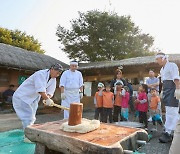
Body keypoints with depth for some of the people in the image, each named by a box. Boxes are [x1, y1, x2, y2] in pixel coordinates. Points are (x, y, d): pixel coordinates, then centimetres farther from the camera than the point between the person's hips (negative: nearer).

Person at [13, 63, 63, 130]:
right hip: (22, 97, -8)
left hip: (32, 99, 9)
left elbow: (50, 92, -5)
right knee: (29, 118, -13)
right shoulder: (40, 74, -25)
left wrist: (47, 98, -23)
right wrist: (47, 99, -31)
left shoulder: (53, 79, 0)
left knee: (32, 118, 15)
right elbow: (40, 90, -34)